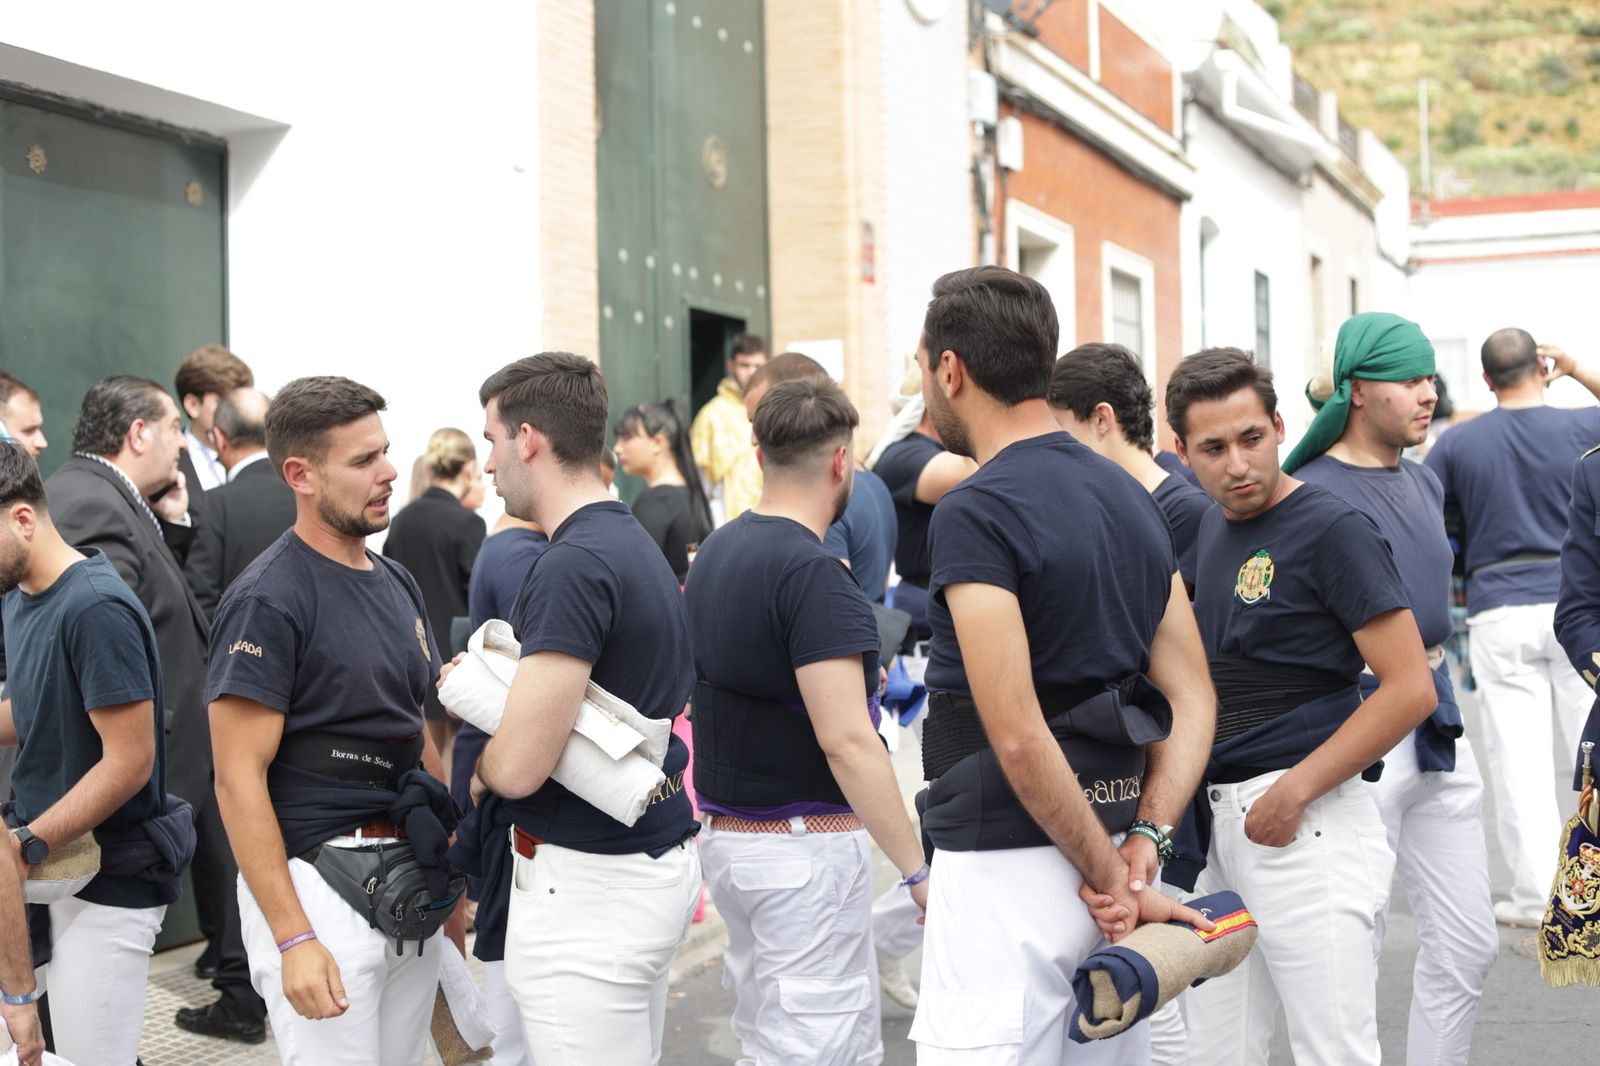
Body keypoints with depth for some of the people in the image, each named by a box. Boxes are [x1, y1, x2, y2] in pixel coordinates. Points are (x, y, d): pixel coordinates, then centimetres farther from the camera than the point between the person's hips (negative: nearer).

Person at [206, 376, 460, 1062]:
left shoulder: (397, 583, 12)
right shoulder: (268, 599, -12)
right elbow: (239, 779, -16)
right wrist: (293, 939, -20)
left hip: (410, 881, 8)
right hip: (317, 882, -8)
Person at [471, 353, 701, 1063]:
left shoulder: (574, 565, -20)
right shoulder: (636, 544, 11)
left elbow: (518, 766, -23)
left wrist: (480, 756, -1)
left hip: (586, 884, -10)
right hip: (658, 861, 10)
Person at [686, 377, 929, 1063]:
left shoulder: (714, 554, 9)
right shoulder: (814, 575, -19)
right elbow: (846, 740, -24)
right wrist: (919, 871, -21)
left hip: (725, 836, 9)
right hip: (807, 845, -9)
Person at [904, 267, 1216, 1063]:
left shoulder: (974, 513, -14)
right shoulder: (1131, 498, 11)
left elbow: (1018, 736, -21)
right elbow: (1191, 701, 8)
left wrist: (1108, 874, -14)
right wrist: (1143, 839, -2)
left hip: (1006, 869, -8)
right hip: (1111, 845, 8)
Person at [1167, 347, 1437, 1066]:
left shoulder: (1332, 529, -9)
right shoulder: (1204, 527, 13)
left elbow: (1409, 688, -15)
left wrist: (1294, 792, -17)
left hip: (1304, 821, -8)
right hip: (1216, 819, 8)